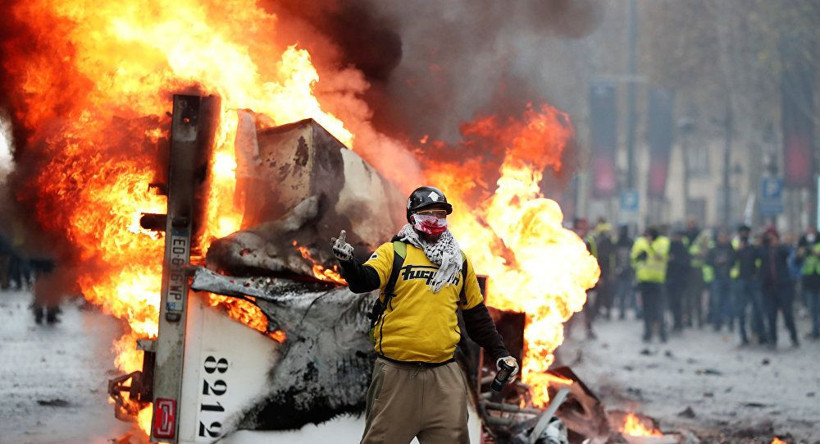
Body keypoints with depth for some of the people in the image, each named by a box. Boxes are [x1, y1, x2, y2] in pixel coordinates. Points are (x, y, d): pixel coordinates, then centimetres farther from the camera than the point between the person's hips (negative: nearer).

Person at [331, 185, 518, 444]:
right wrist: (347, 262, -35)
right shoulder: (393, 253, 2)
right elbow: (363, 281, -14)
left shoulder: (460, 262, 15)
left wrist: (500, 354, 19)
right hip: (396, 371, -3)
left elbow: (476, 313, 22)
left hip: (443, 373, 3)